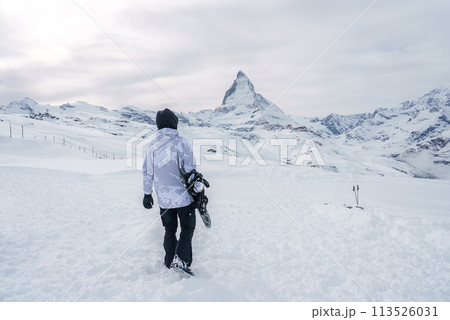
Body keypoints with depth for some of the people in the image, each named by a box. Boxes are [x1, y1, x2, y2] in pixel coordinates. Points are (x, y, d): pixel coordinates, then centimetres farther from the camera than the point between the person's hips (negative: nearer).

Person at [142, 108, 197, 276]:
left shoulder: (152, 146, 3)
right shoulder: (181, 142, -12)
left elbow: (147, 172, 7)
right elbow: (190, 170, -12)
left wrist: (147, 194, 18)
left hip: (163, 198, 4)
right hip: (183, 196, -4)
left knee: (169, 229, 19)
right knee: (187, 227, 10)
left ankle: (170, 262, 27)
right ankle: (181, 258, -4)